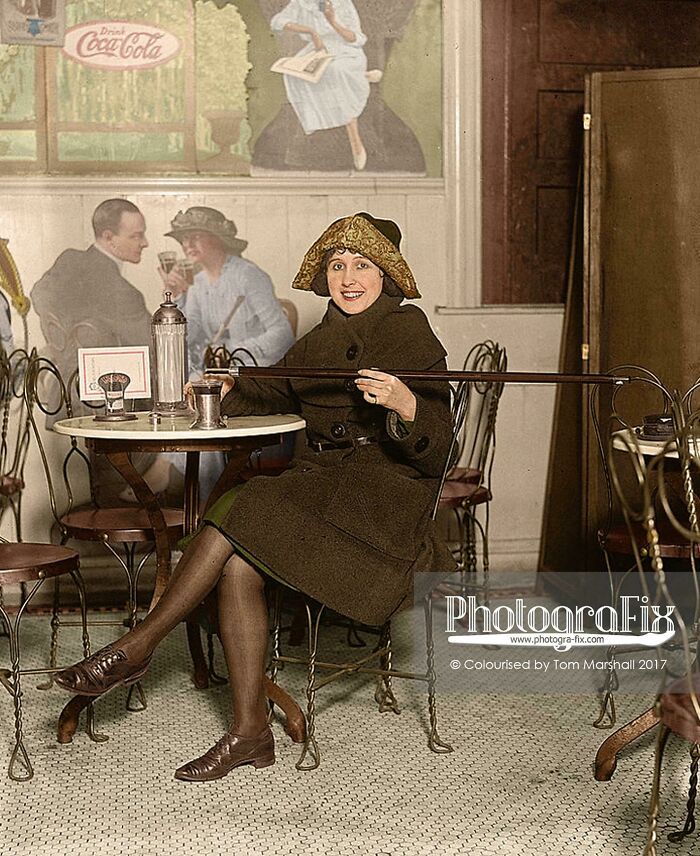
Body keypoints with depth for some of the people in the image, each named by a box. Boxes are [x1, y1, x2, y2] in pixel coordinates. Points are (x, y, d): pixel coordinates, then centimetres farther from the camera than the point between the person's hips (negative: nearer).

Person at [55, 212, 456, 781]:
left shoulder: (412, 335, -2)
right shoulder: (318, 342, 19)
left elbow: (433, 449, -11)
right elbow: (266, 396, 31)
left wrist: (406, 405, -32)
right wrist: (220, 395, 10)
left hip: (385, 488, -6)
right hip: (321, 478, 6)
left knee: (241, 515, -25)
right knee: (239, 565, -22)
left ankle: (137, 647, -14)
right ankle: (250, 732, -17)